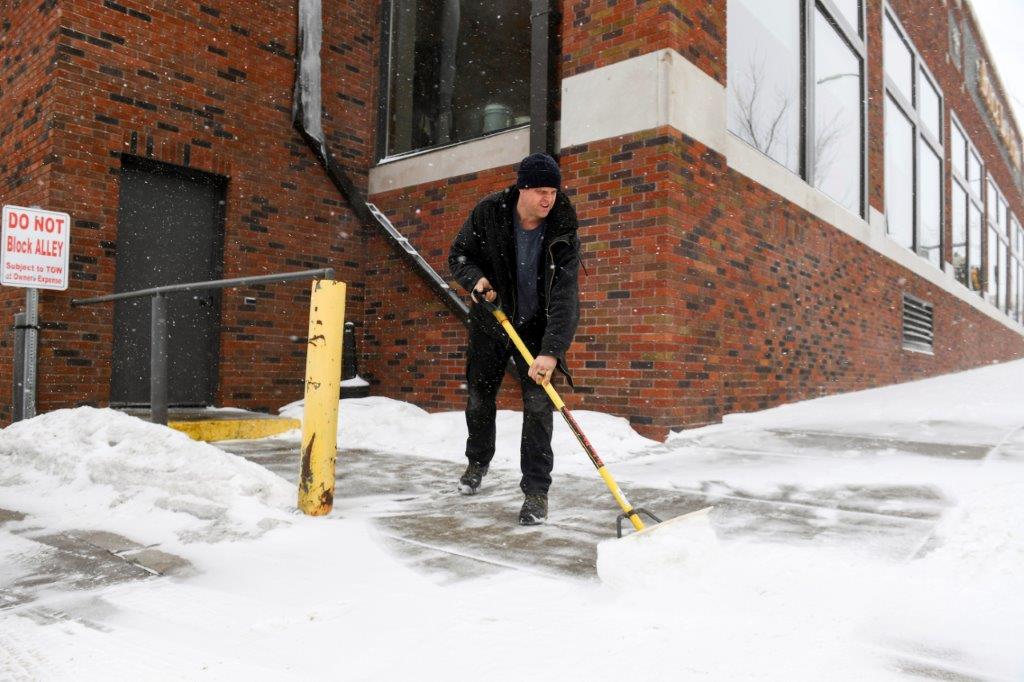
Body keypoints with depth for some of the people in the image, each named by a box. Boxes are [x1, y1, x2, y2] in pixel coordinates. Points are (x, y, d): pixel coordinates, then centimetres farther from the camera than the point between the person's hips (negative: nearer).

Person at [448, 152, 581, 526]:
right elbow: (458, 256, -2)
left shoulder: (563, 233, -21)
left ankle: (536, 491, 0)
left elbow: (565, 298, -28)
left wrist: (551, 351, -39)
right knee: (479, 397, 12)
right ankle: (478, 462, 39)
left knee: (538, 404, -11)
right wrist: (475, 278, -25)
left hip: (537, 329, -2)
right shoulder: (488, 213, -17)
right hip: (490, 322, 2)